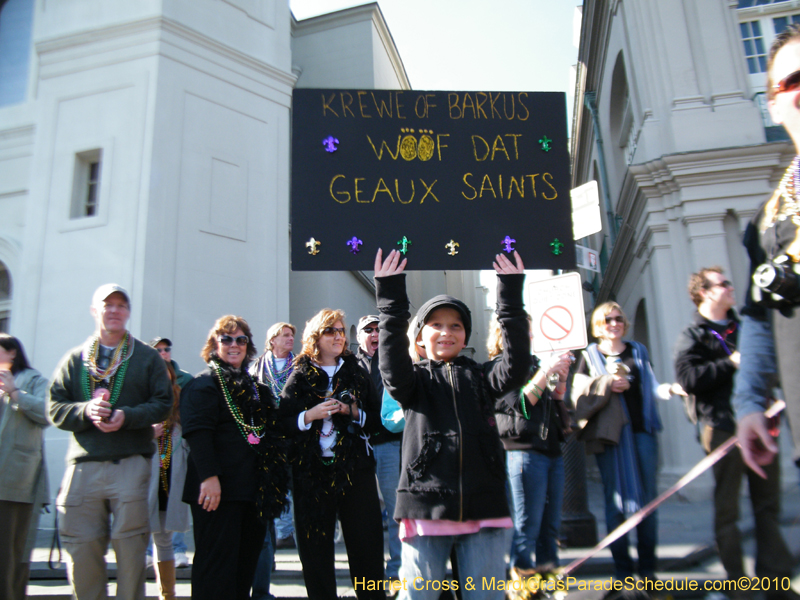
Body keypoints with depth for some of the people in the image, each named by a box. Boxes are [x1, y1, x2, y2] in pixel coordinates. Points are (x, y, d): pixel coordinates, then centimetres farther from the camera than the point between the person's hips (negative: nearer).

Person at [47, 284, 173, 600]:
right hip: (83, 466, 2)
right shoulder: (74, 359, 15)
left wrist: (127, 416, -13)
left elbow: (163, 404, 2)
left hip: (132, 464, -2)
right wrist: (85, 410, -11)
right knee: (82, 550, 4)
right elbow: (55, 408, 8)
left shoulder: (147, 357, 10)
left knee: (130, 548, 1)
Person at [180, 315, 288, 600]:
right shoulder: (205, 382, -3)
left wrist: (271, 481, 18)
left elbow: (271, 433, 25)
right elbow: (197, 432, -15)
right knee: (218, 559, -5)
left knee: (246, 559, 13)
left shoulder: (255, 387, 20)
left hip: (252, 489, 8)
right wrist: (208, 475, -25)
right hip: (219, 489, -7)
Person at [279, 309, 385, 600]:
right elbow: (284, 421, 1)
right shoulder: (300, 377, 7)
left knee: (366, 544, 0)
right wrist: (311, 415, -14)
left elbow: (377, 419, 10)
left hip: (355, 467, 1)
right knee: (315, 546, 4)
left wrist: (354, 411, -8)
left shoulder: (357, 373, 12)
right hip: (311, 470, 0)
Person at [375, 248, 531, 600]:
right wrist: (391, 300, -22)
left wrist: (511, 298, -10)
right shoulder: (415, 380, 8)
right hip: (426, 508, -1)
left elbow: (516, 368, -5)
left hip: (483, 510, 2)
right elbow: (393, 368, -14)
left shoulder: (480, 377, 13)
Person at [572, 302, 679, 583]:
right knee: (616, 499, 0)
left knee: (647, 498, 4)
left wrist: (671, 388, -6)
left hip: (642, 430, 3)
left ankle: (648, 567, 15)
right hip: (610, 433, -3)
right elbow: (579, 393, -2)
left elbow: (650, 389, 13)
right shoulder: (589, 356, 8)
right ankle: (623, 570, 9)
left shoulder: (638, 351, 16)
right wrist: (607, 384, -15)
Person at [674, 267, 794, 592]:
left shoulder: (742, 328, 19)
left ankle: (775, 574, 19)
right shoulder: (692, 337, -1)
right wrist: (730, 364, -15)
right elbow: (688, 379, -16)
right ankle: (736, 582, 10)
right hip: (723, 427, -6)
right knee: (727, 509, 1)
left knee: (768, 503, 9)